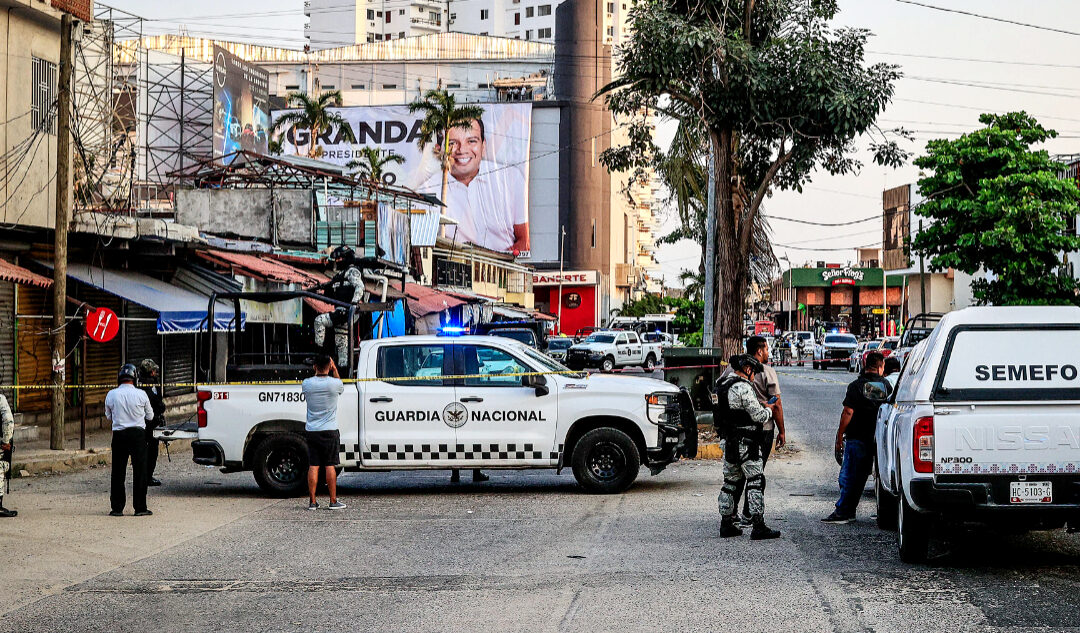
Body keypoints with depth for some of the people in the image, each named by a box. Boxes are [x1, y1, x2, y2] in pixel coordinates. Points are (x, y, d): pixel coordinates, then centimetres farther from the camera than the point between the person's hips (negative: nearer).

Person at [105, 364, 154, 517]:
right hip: (138, 434, -1)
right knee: (139, 471, 4)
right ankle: (140, 508, 4)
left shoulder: (112, 395, -3)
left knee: (118, 472, 8)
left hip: (119, 435, 1)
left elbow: (108, 417, 11)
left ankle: (117, 508, 9)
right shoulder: (141, 395, -6)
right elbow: (150, 416, 7)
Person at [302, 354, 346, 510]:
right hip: (330, 431, -2)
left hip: (311, 431, 2)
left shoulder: (306, 384, -5)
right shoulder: (335, 383, -9)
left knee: (313, 466, 4)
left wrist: (317, 371, 19)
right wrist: (335, 370, 18)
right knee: (330, 465, 2)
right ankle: (333, 501, 5)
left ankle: (312, 502, 5)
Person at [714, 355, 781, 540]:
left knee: (731, 482, 14)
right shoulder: (743, 387, -16)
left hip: (729, 441, 9)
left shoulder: (723, 384, 13)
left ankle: (726, 524, 16)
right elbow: (758, 416, -17)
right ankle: (759, 527, -9)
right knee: (756, 482, -6)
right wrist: (769, 409, 4)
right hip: (745, 443, -9)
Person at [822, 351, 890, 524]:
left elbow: (848, 412, -11)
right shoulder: (886, 385, 4)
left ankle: (844, 512, -3)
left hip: (857, 438, -3)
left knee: (850, 477, -1)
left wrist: (839, 438, -6)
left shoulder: (856, 386, -6)